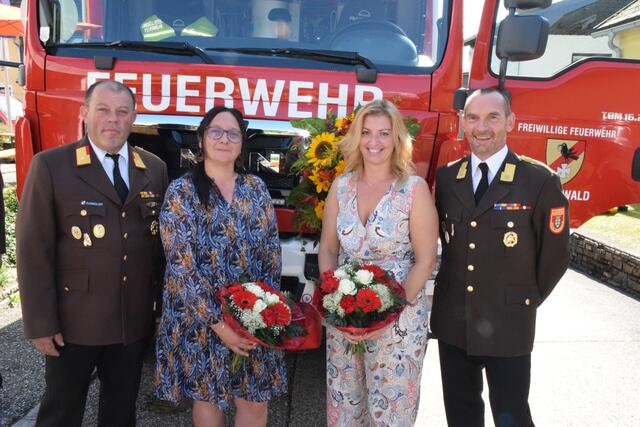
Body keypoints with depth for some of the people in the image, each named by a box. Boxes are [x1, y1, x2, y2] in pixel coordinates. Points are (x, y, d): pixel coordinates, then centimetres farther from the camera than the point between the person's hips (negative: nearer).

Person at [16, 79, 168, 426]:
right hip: (73, 321, -3)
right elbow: (33, 249, -10)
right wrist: (41, 322, -11)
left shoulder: (154, 169, 5)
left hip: (134, 320, 4)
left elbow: (161, 242, 8)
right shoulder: (50, 166, -8)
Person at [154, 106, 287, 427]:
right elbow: (181, 266, -14)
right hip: (200, 319, -3)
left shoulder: (256, 189, 3)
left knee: (256, 401, 10)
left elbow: (272, 254, 4)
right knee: (207, 397, 15)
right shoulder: (181, 192, -9)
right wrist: (218, 323, -17)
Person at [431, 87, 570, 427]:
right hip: (452, 322, 4)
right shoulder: (445, 177, 2)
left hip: (507, 327, -4)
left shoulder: (540, 181, -11)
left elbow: (554, 256, -4)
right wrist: (459, 293, 9)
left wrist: (524, 302, 3)